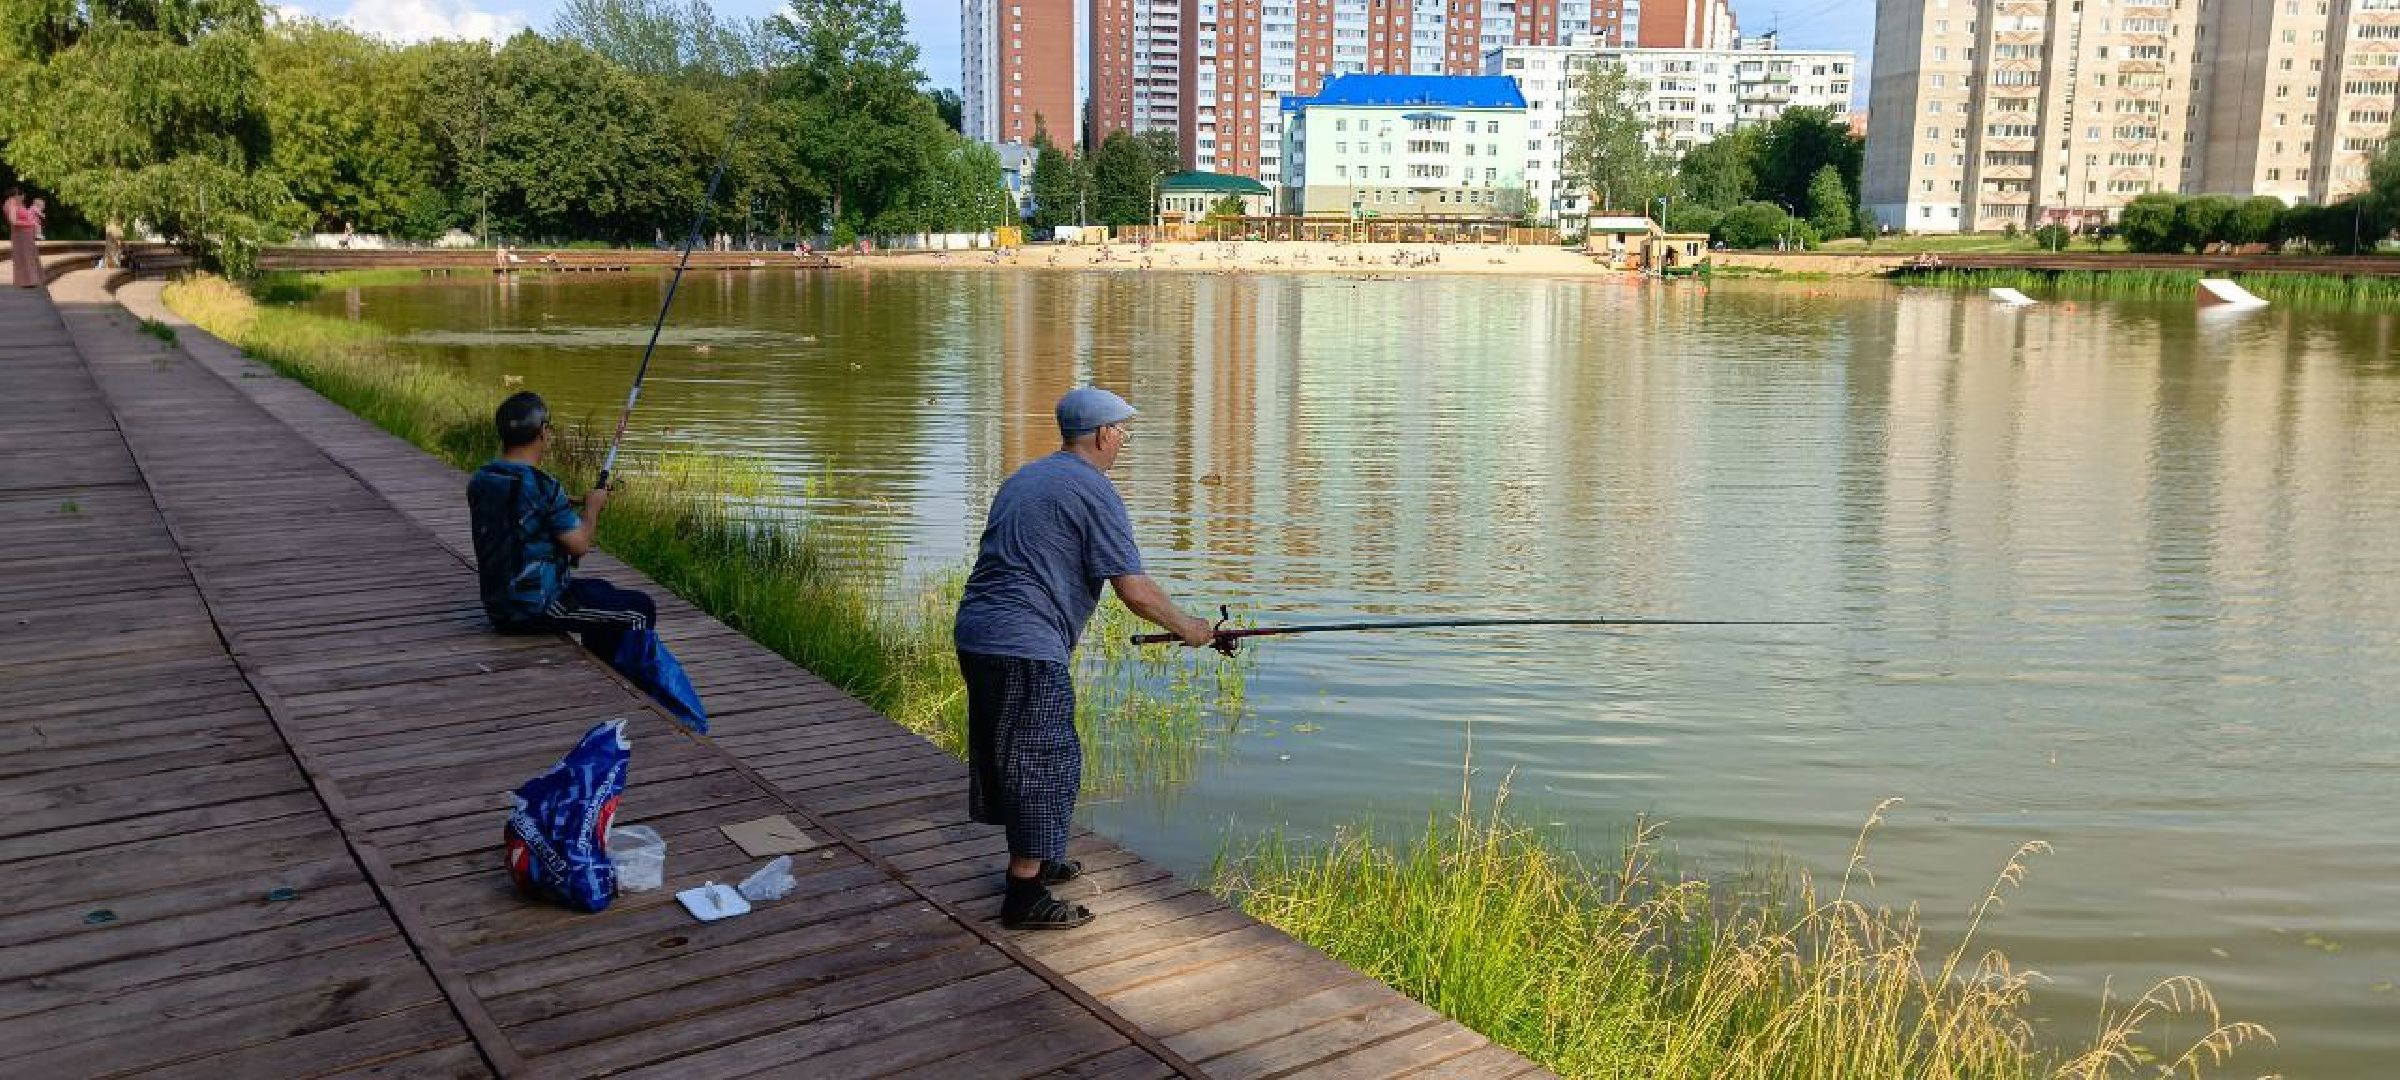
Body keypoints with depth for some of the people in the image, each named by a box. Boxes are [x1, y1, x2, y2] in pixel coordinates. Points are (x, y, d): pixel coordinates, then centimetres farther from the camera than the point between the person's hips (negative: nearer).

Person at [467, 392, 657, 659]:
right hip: (535, 610, -9)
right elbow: (580, 544, -16)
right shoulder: (543, 487, -22)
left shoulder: (480, 481, 2)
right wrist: (593, 507, 2)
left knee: (601, 591, 29)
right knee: (640, 610, 1)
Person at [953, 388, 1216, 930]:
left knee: (1014, 756, 20)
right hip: (1025, 650, -10)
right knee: (1046, 764, -2)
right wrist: (1187, 628, 2)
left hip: (975, 634, 10)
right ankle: (1026, 897, 2)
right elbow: (1134, 589, -13)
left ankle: (1033, 860, 34)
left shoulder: (1023, 478, 19)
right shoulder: (1094, 491, -9)